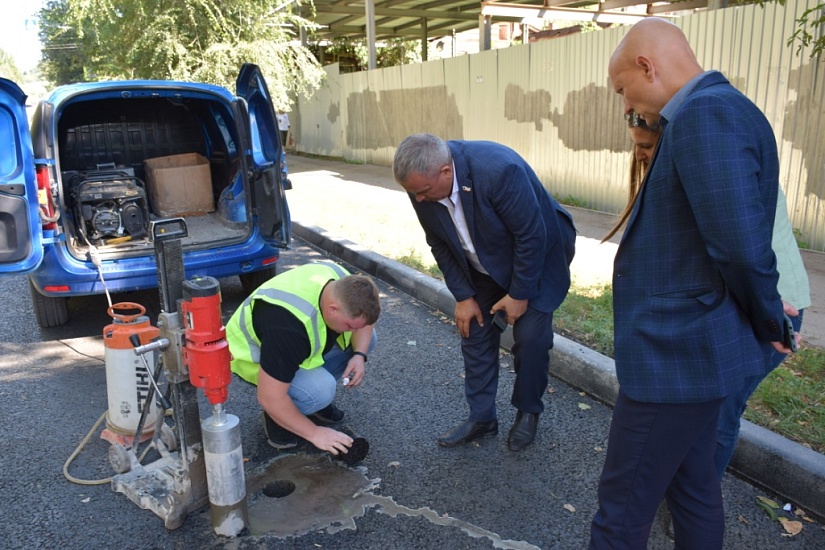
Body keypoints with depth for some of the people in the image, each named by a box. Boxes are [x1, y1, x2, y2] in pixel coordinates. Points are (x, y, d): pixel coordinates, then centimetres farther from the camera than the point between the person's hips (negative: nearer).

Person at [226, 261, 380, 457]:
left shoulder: (344, 285, -20)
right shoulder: (290, 326, -41)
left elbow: (364, 318, 1)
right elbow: (269, 398, -35)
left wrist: (360, 355, -18)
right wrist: (314, 433, -24)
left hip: (300, 343, 8)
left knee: (366, 338, -6)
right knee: (320, 390, -33)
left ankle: (313, 395, 8)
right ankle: (276, 418, -2)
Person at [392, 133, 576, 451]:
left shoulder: (498, 170, -38)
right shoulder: (423, 184, -20)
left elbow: (531, 236, -28)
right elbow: (440, 244, -6)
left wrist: (519, 294, -19)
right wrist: (462, 296, -7)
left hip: (537, 259, -5)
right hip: (484, 267, 5)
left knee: (530, 337, -6)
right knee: (474, 333, 4)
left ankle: (528, 412, 19)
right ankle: (481, 418, 19)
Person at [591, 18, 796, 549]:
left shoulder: (705, 112, -20)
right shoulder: (719, 108, 11)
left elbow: (742, 244, -26)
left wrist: (768, 322, -10)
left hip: (674, 355, -10)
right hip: (692, 345, 10)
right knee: (694, 486, 24)